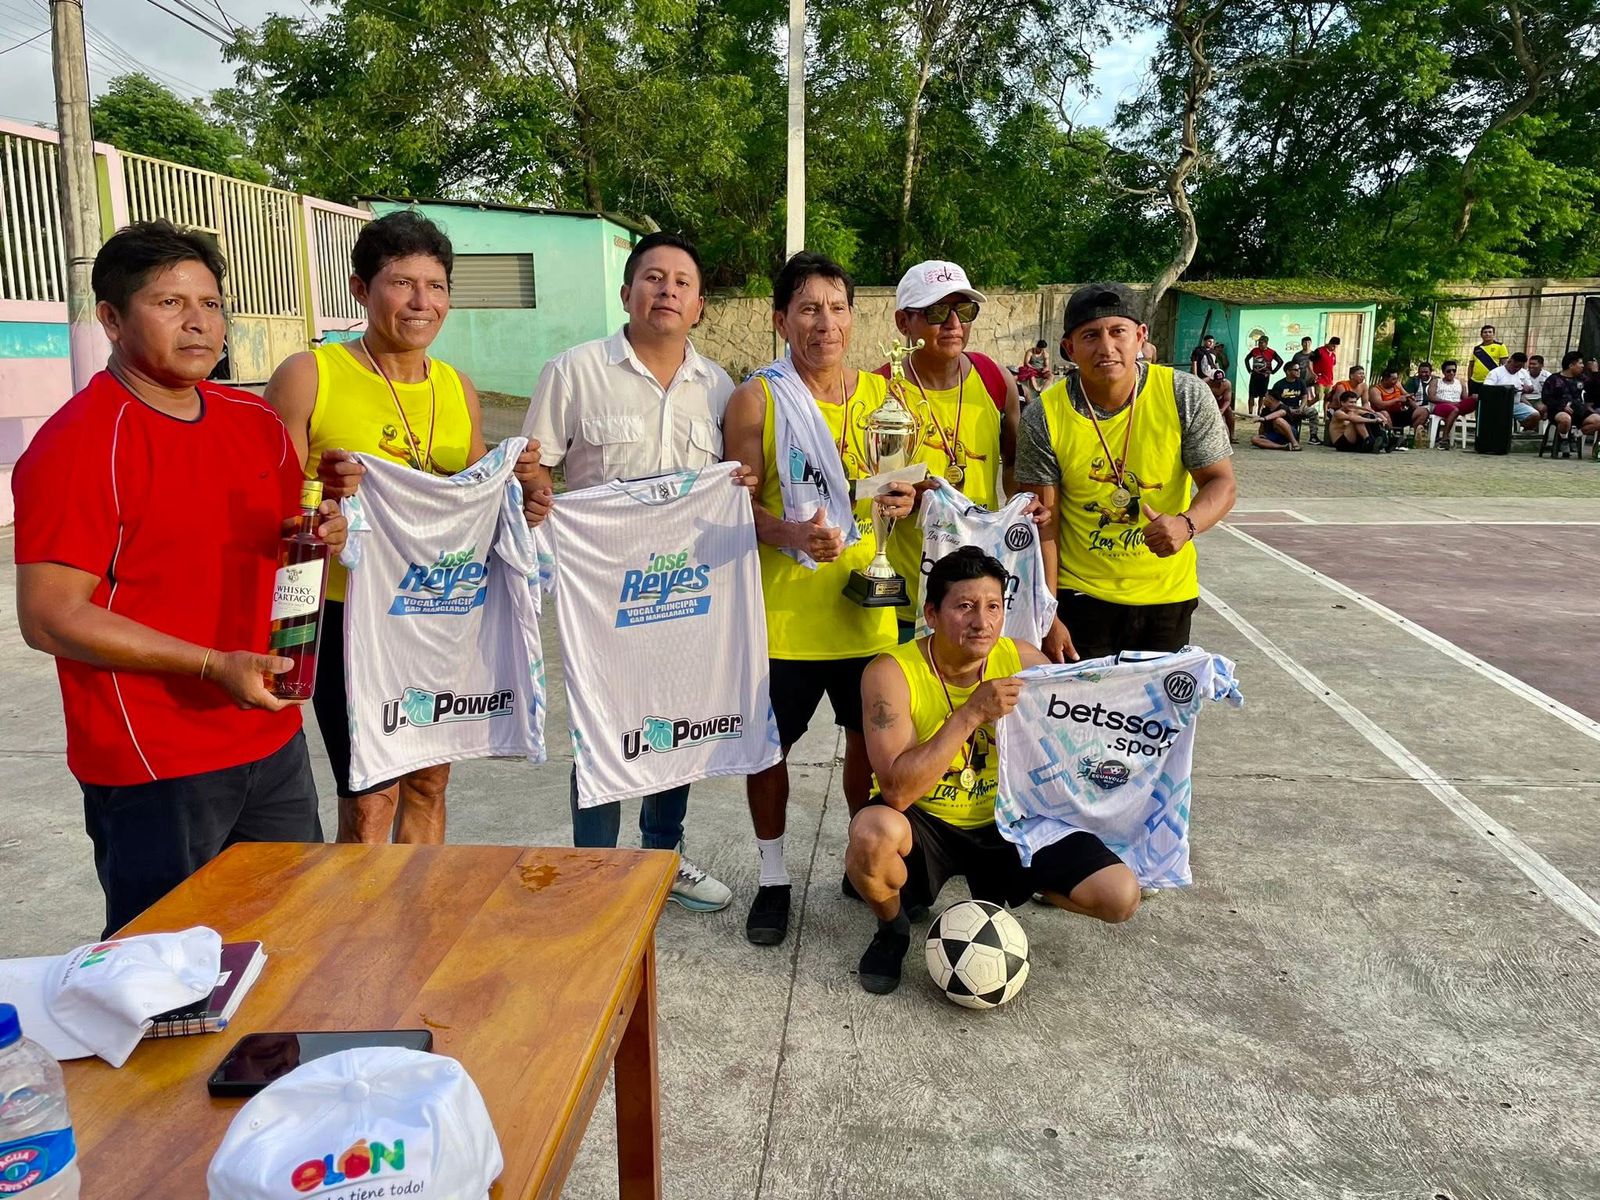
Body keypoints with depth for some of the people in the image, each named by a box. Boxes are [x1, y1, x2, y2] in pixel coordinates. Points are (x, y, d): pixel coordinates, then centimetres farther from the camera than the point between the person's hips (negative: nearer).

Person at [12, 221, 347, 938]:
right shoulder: (76, 444, -13)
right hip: (151, 769, -6)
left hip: (274, 744, 7)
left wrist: (318, 535, -1)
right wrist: (215, 667, -22)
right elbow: (48, 618, -17)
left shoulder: (256, 422, 8)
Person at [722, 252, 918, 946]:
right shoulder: (756, 400, -6)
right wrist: (792, 535, -26)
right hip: (783, 609, -3)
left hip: (867, 605, 3)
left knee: (870, 738, 14)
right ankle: (773, 877, 28)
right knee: (769, 744, 7)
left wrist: (906, 501, -9)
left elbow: (901, 482, 15)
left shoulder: (881, 394, 6)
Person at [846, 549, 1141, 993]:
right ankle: (892, 929, -2)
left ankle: (996, 885, 17)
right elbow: (897, 790, -31)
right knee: (874, 832, -38)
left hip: (1004, 822, 3)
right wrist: (972, 713, -35)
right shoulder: (892, 672, -21)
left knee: (1120, 896, -13)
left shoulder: (1024, 662, -10)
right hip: (924, 823, -3)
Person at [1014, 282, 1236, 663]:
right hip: (1080, 596, -1)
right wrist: (1047, 616, -11)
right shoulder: (1044, 417, -12)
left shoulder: (1186, 396, -11)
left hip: (1168, 593, 2)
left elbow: (1220, 482, -6)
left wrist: (1186, 524, -29)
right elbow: (1043, 522, -9)